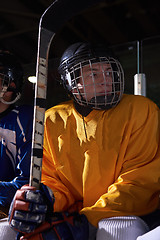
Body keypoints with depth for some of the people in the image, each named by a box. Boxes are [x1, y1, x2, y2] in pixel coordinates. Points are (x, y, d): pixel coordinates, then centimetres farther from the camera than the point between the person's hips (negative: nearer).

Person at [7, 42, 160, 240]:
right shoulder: (52, 121, 7)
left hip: (122, 215, -3)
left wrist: (85, 219, -21)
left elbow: (139, 183, -10)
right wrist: (46, 198, -16)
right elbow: (51, 179, 11)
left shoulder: (140, 110, -3)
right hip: (73, 214, 4)